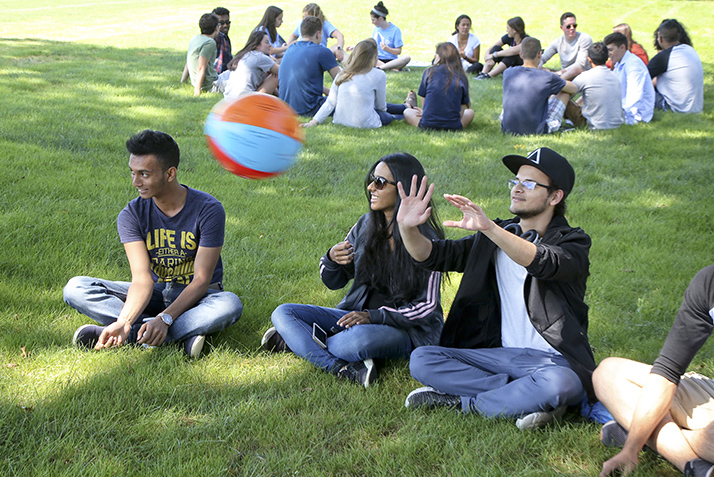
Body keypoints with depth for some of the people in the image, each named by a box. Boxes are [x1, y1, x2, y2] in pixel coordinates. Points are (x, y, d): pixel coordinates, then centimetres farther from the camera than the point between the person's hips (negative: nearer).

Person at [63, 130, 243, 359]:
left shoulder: (208, 210, -17)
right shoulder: (131, 215, -9)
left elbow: (202, 279, -20)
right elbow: (142, 279, -19)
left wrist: (164, 318, -35)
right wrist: (124, 320, -39)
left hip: (196, 296, -3)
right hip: (155, 293, 3)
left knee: (230, 304, -38)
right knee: (75, 288, -17)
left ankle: (136, 332, -32)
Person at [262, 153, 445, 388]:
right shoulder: (366, 225, 3)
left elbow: (426, 307, -13)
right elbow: (333, 282, 9)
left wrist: (374, 316, -24)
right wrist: (331, 259, -15)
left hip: (404, 329, -6)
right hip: (355, 314, 7)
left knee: (360, 339, -40)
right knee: (283, 313, -10)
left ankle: (298, 341, -12)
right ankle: (344, 369, -27)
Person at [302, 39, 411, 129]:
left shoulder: (342, 74, 1)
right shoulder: (378, 75, -10)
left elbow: (330, 103, -2)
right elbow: (381, 106, 2)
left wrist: (314, 121, 3)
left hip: (341, 120, 6)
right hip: (365, 124, -6)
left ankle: (405, 107, 50)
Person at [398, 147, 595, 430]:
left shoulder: (572, 242, -2)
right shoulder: (493, 239, 14)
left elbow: (544, 263, -26)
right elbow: (433, 255, 8)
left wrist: (488, 228, -40)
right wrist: (408, 228, -15)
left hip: (554, 360, -4)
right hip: (500, 353, 5)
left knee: (558, 384, -39)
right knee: (422, 359, -14)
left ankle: (462, 402, -17)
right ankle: (527, 395, -19)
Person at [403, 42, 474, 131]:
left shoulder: (429, 72, -3)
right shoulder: (462, 77, 0)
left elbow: (424, 104, 2)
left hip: (427, 126, -1)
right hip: (453, 127, 1)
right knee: (470, 112, 32)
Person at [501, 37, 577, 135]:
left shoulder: (507, 73, -2)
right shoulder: (547, 77, -13)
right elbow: (574, 89, 7)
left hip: (508, 129, 4)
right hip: (536, 130, -4)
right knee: (565, 91, 13)